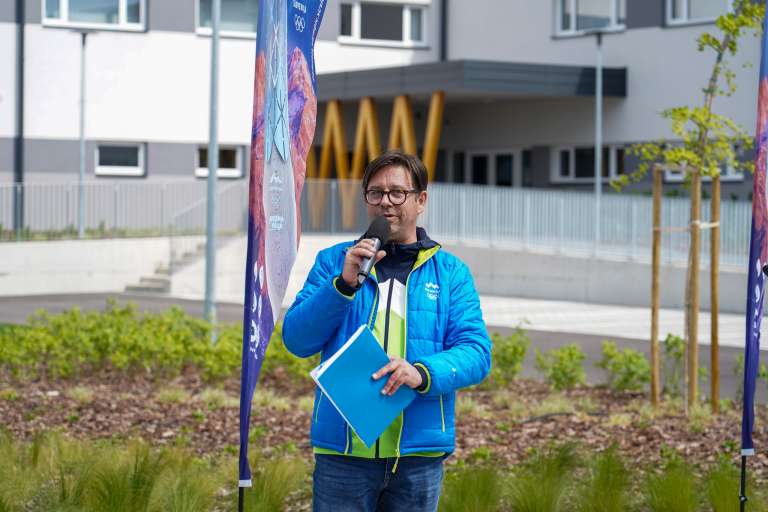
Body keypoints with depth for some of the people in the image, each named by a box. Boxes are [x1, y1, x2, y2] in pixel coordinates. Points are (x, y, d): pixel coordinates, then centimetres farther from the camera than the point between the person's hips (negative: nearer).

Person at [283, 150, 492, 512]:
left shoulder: (450, 272, 9)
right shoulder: (334, 262, 9)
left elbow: (476, 352, -2)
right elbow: (297, 340, 0)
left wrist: (423, 373, -21)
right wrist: (344, 283, -13)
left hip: (418, 452, 1)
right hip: (343, 450, -1)